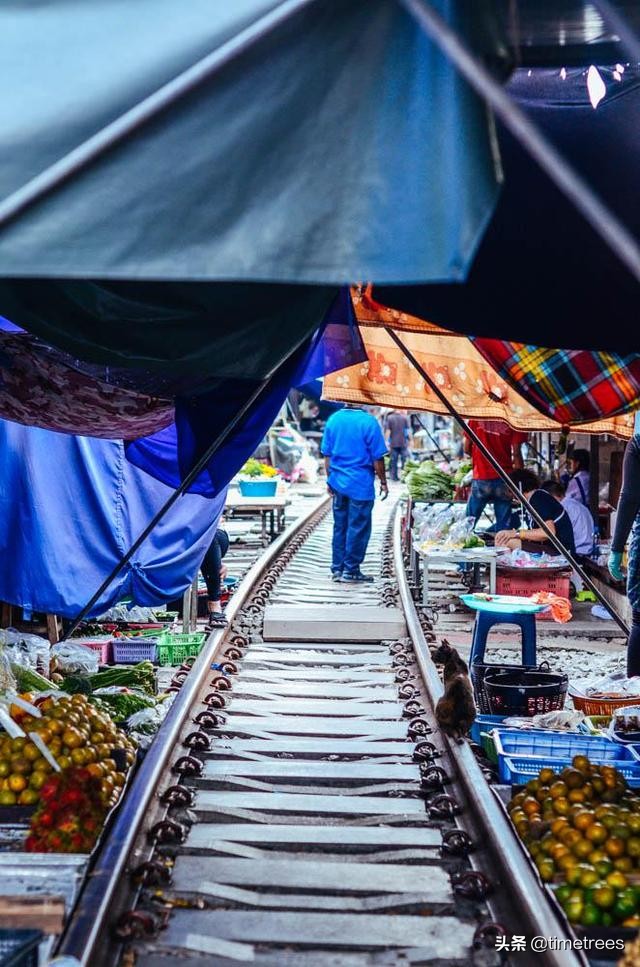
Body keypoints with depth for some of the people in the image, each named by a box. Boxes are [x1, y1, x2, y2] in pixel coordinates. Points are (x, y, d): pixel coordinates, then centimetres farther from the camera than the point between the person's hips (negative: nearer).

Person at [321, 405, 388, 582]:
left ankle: (337, 569, 18)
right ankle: (351, 571, 9)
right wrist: (383, 482, 0)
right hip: (361, 484, -5)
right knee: (358, 528, 4)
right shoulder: (368, 422, -12)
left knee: (339, 527, 14)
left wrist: (330, 480, 17)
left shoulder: (333, 419, 4)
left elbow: (327, 454, 8)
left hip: (338, 482, 5)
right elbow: (377, 458, -10)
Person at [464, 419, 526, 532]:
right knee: (503, 526, 7)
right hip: (504, 479, 0)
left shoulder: (476, 418, 0)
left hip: (481, 477, 0)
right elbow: (516, 454, -6)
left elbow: (467, 449, 6)